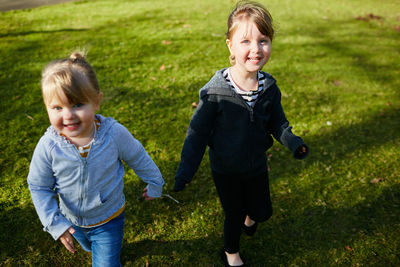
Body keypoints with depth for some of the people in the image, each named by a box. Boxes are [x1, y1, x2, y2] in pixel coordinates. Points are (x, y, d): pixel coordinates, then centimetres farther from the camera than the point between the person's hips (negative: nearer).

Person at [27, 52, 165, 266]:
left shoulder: (114, 134, -28)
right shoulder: (48, 146, -26)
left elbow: (139, 159, -10)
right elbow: (39, 187, -10)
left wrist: (154, 184, 4)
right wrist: (54, 223, -14)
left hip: (109, 218, -3)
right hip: (72, 221, 3)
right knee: (91, 249, 32)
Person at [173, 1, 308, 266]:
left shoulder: (270, 88, -13)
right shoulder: (215, 90, -25)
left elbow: (277, 122, 3)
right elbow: (198, 131, -17)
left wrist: (293, 142, -14)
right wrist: (186, 171, -18)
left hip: (257, 166, 4)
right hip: (226, 170, -3)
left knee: (262, 211, 21)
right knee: (233, 215, 16)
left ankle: (249, 216, 60)